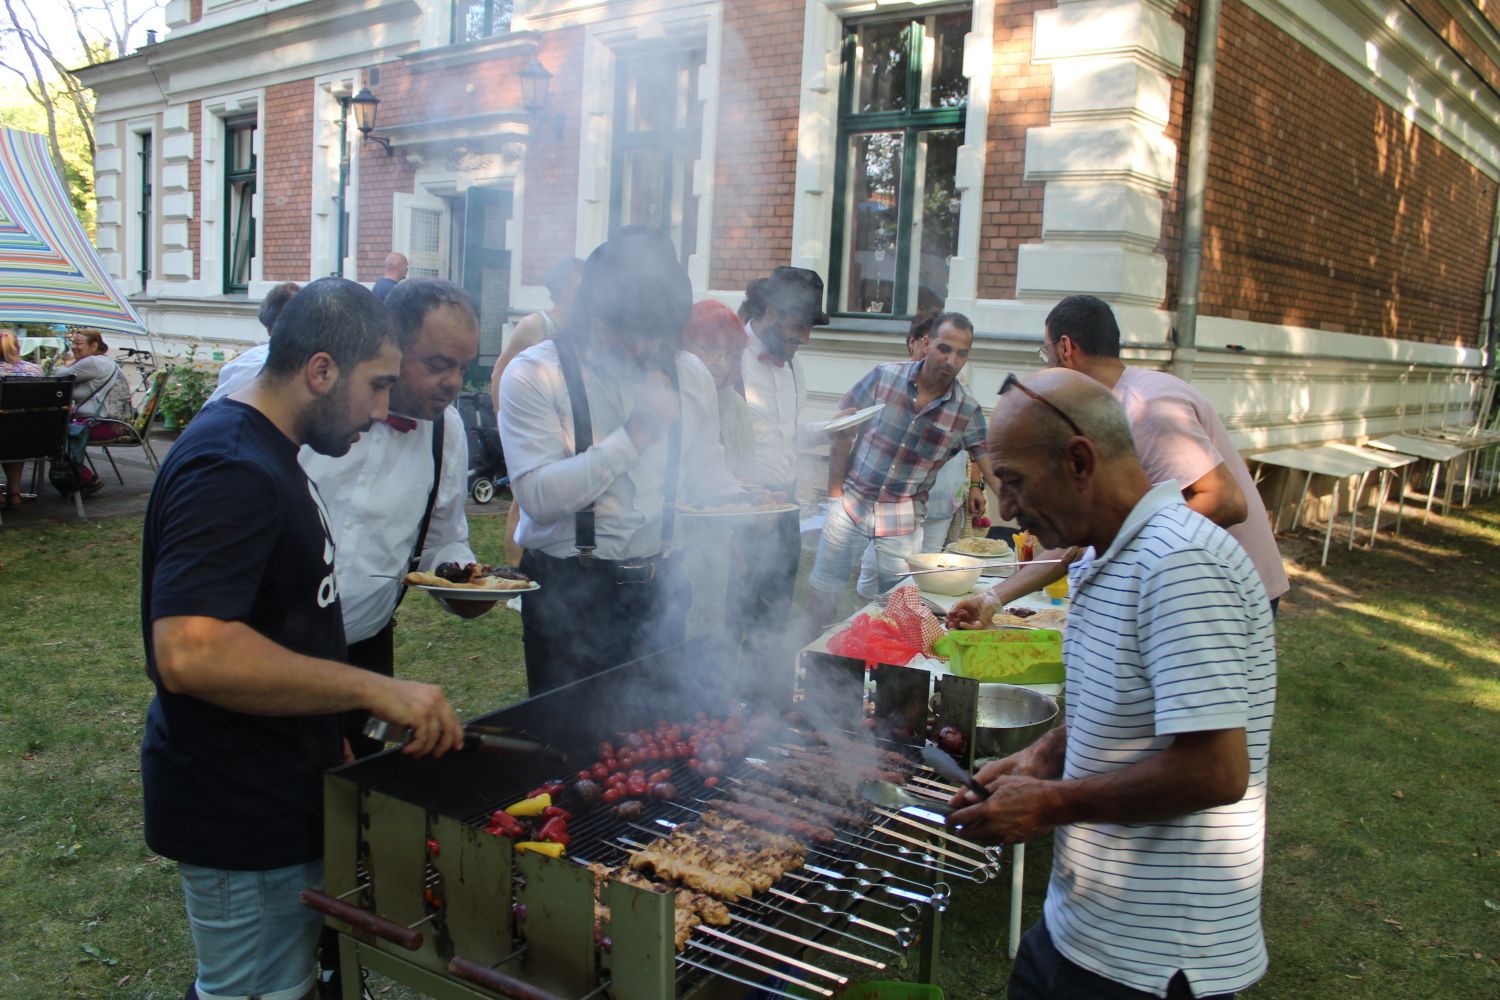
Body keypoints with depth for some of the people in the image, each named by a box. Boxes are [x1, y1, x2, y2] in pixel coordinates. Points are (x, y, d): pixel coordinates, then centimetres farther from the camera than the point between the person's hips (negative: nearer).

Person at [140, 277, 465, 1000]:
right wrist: (375, 689, -33)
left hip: (276, 792, 10)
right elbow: (190, 651, -35)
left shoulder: (261, 451, 10)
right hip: (240, 811, -10)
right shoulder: (231, 471, -25)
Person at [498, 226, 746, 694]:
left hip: (660, 586, 5)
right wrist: (635, 434, -22)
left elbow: (706, 473, 12)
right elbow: (539, 495, -21)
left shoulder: (689, 374, 4)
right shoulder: (533, 375, -11)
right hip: (568, 589, -4)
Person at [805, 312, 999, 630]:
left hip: (904, 517, 1)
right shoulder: (884, 376, -10)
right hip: (853, 500, 0)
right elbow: (844, 433, -4)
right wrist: (835, 493, -5)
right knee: (824, 588, 8)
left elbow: (993, 465, -7)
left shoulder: (967, 411, -8)